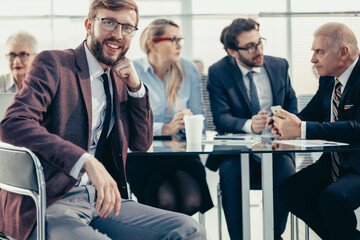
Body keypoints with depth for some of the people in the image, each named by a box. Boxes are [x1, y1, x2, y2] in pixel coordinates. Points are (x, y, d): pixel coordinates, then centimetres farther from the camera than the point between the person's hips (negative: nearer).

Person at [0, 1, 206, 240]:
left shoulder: (119, 79, 18)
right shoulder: (53, 64, -4)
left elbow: (142, 144, 21)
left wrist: (136, 87, 5)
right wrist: (86, 161, -29)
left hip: (100, 201, 7)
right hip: (50, 204, -7)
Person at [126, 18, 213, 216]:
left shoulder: (188, 70, 11)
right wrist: (166, 128, -18)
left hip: (181, 153, 3)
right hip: (143, 154, -3)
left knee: (192, 200, -27)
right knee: (166, 200, -30)